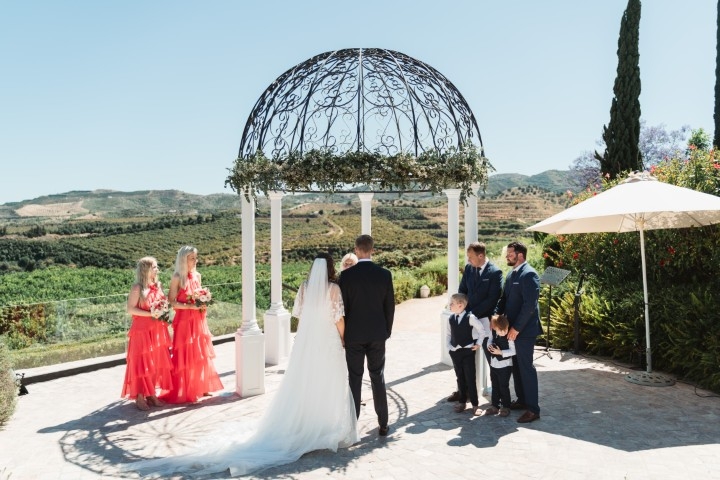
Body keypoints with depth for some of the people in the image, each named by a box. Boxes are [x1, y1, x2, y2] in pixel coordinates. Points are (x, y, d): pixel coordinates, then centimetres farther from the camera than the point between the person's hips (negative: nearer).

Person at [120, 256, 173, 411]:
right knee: (142, 363, 0)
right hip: (142, 331, -6)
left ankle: (151, 394, 19)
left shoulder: (158, 286, 9)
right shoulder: (137, 288, -10)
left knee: (157, 362, 9)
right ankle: (140, 397, 8)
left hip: (158, 331, 7)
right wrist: (150, 314, -20)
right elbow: (130, 309, -14)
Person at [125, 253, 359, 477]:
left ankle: (295, 428, 20)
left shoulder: (304, 287, 2)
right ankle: (327, 430, 13)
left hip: (305, 341, 5)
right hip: (328, 342, -4)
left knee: (301, 386, 12)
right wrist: (342, 338, 5)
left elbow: (298, 314, 6)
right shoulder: (333, 288, -11)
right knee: (328, 386, 5)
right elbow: (338, 318, -10)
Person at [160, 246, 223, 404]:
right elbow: (172, 302, -13)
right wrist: (191, 306, -21)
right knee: (185, 356, 1)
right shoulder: (177, 278, -12)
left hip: (199, 320, 6)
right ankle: (185, 391, 12)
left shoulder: (197, 276, 7)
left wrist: (203, 305, -3)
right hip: (184, 320, -6)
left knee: (200, 354, 12)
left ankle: (201, 386, 24)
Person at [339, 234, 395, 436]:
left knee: (354, 378, 7)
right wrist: (387, 330, 14)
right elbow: (390, 306, 1)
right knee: (378, 377, 11)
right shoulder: (385, 274, -4)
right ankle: (383, 424, 17)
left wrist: (342, 333, 4)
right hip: (377, 334, 2)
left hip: (354, 334, -2)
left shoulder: (347, 275, -10)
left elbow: (343, 306, -7)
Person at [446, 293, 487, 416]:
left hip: (468, 351, -5)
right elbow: (448, 334, 14)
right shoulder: (450, 319, 3)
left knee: (470, 378, -1)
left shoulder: (470, 317, -13)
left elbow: (482, 330, -6)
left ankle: (475, 404, 9)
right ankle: (462, 401, 24)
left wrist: (478, 344, -5)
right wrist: (449, 346, 3)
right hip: (455, 351, 5)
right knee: (460, 378, 12)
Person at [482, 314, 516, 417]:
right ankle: (495, 406, 29)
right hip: (494, 364, 7)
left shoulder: (509, 337, -22)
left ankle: (506, 407, 20)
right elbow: (490, 340, 13)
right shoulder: (494, 334, -4)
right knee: (495, 386, 16)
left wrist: (500, 352, -25)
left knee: (504, 387, 5)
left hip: (505, 366, -6)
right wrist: (489, 346, -8)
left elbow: (513, 351, -21)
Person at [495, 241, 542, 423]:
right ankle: (521, 400, 29)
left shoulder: (529, 274, -16)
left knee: (526, 367, -2)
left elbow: (530, 304, -21)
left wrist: (516, 327, -19)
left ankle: (533, 409, 7)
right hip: (512, 328, 9)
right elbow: (504, 298, 15)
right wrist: (496, 315, -2)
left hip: (524, 329, -9)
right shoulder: (511, 273, 12)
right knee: (516, 365, 15)